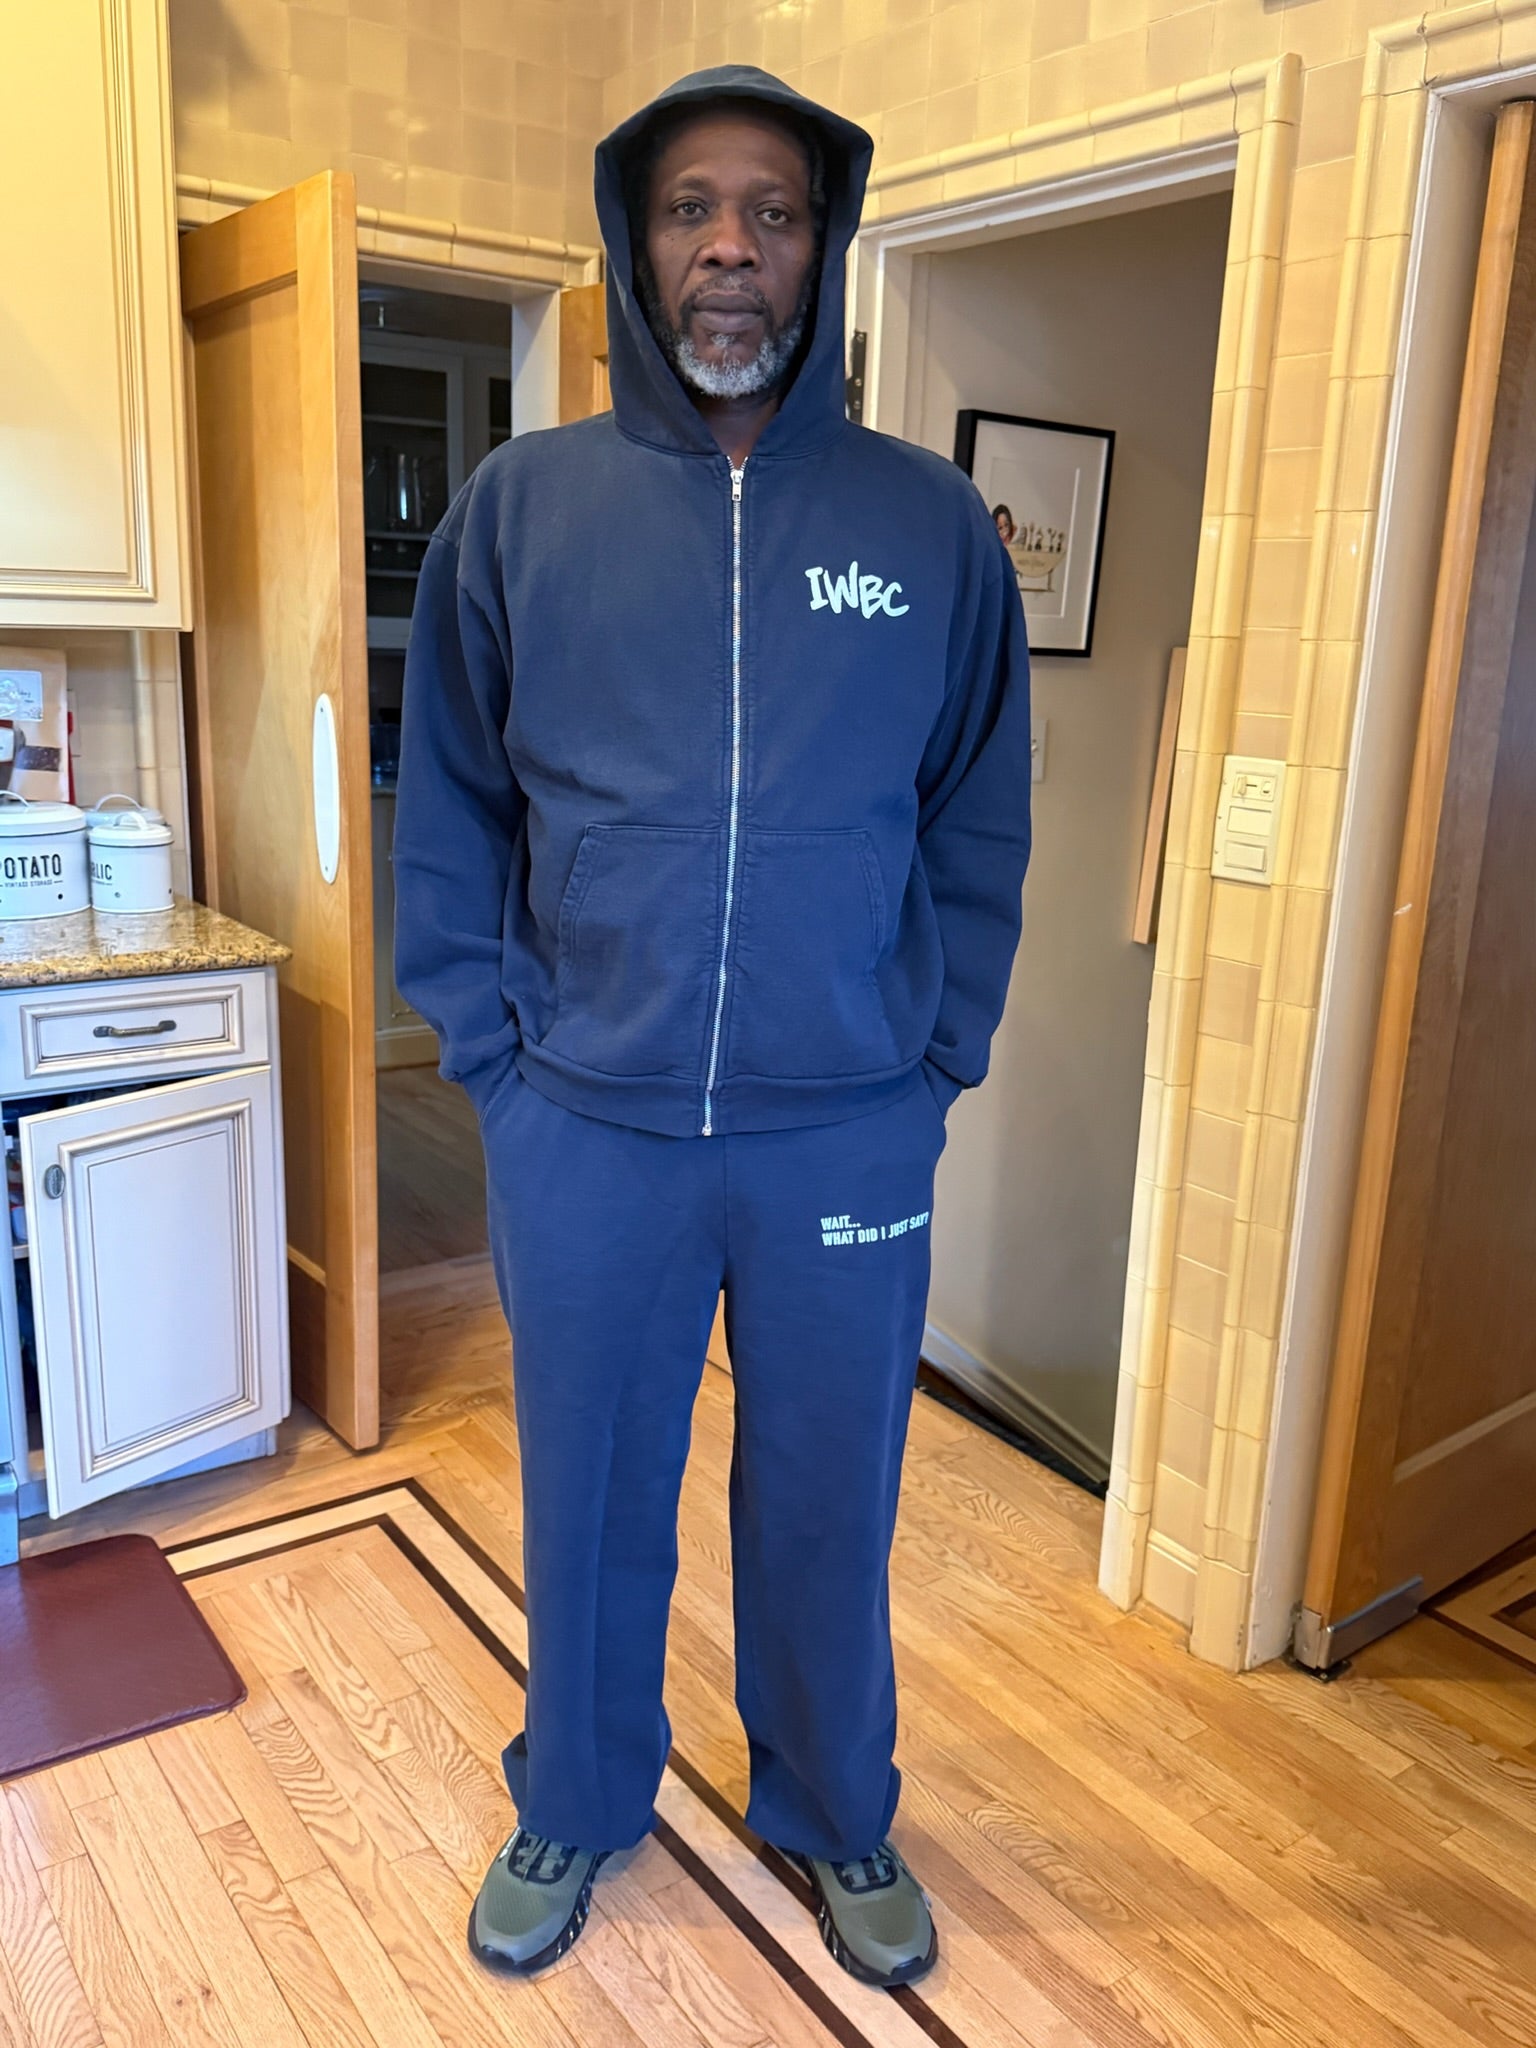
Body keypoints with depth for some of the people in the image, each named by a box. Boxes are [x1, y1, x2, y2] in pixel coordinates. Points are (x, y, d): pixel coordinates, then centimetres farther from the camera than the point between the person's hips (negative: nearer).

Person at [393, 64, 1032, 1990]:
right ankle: (574, 1809, 44)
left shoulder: (931, 519, 1)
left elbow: (980, 832, 5)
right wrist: (495, 1048, -2)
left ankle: (835, 1817, 44)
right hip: (586, 1135, 0)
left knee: (829, 1506, 17)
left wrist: (932, 1062, 0)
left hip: (849, 1140, 0)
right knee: (588, 1504, 17)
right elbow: (446, 813, 4)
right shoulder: (521, 503, 0)